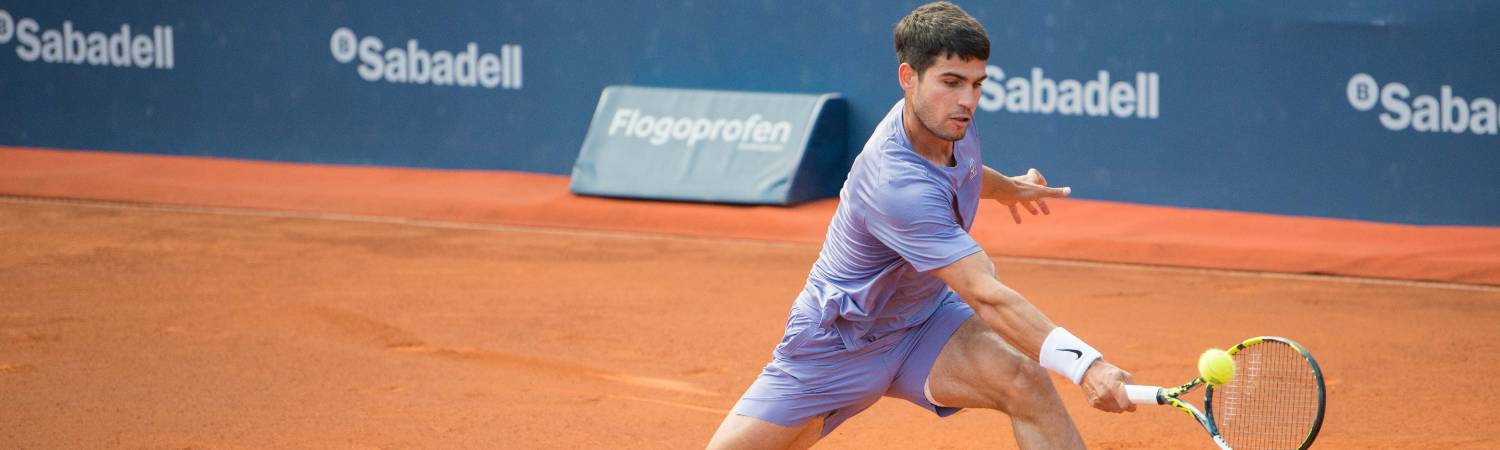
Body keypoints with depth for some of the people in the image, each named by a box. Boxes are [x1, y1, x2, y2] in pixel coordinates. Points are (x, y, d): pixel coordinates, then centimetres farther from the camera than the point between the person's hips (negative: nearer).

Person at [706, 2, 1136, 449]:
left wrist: (1005, 187, 37)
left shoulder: (949, 118, -9)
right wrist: (1085, 365, -51)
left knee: (1028, 382, -24)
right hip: (837, 341, -6)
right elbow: (987, 296, -43)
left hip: (926, 318, 6)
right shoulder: (896, 188, -36)